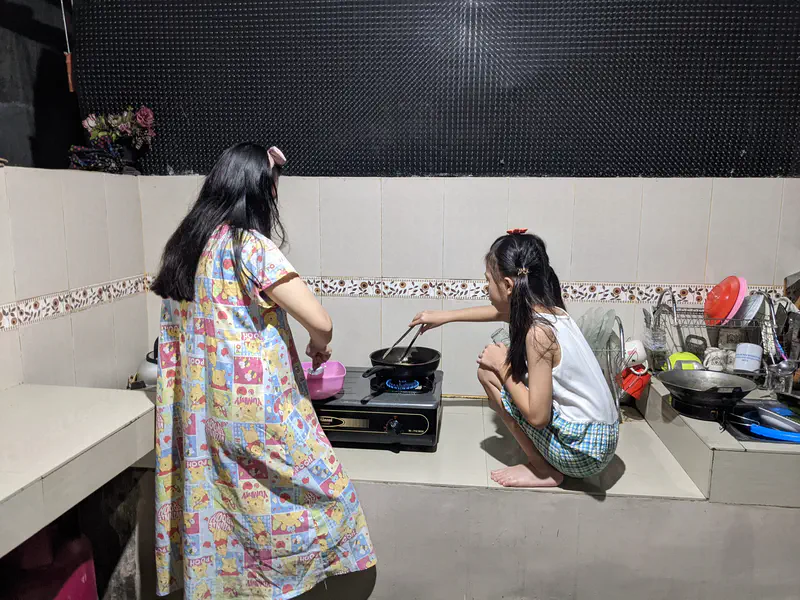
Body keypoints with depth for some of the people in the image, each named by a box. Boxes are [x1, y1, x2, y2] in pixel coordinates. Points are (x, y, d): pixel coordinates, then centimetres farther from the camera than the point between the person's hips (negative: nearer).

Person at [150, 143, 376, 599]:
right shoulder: (250, 246, -18)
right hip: (255, 411, -8)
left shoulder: (187, 242, 6)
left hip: (199, 408, 9)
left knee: (214, 505, 21)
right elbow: (320, 321, -21)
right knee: (323, 492, 8)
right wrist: (320, 346, 1)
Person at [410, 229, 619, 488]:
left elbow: (536, 416, -24)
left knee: (488, 372, -5)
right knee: (504, 369, 18)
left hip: (584, 452, -9)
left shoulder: (538, 331, -25)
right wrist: (445, 316, 30)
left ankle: (543, 470, 2)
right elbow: (499, 312, 22)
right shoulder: (544, 308, 1)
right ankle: (544, 460, 16)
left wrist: (502, 366, -11)